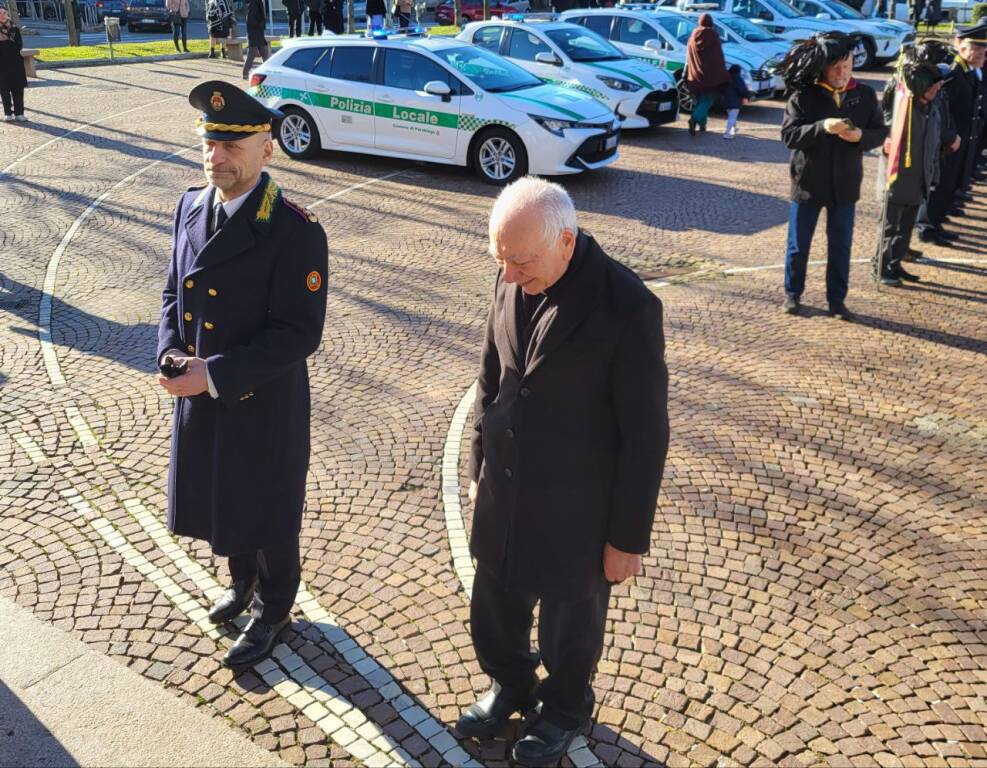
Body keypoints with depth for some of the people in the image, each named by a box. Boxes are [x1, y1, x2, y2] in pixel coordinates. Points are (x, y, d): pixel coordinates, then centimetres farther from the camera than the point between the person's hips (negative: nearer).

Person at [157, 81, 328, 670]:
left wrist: (214, 374, -25)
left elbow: (299, 335, -24)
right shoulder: (191, 207, -1)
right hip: (200, 399, 7)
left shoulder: (296, 232, -23)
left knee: (268, 514, 14)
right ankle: (243, 583, 52)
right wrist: (171, 353, -9)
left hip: (264, 406, -6)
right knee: (219, 503, 25)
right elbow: (175, 291, 9)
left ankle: (272, 611, 39)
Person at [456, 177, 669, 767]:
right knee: (493, 623, 22)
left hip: (575, 514, -5)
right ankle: (511, 686, 53)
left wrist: (629, 537, -11)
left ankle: (566, 711, 49)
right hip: (503, 499, 5)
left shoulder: (628, 307, -23)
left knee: (570, 630, 19)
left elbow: (645, 434, -16)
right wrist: (480, 469, 14)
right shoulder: (512, 281, -6)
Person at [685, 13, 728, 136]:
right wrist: (723, 75, 2)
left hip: (695, 76, 4)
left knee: (700, 99, 18)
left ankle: (702, 124, 16)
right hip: (710, 74, -4)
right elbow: (719, 57, -5)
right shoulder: (712, 35, -6)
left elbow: (688, 58, 11)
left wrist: (687, 75, 19)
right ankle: (694, 119, -26)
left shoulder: (693, 37, 6)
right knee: (707, 100, -3)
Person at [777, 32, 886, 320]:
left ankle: (837, 299, 21)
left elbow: (880, 132, 3)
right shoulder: (803, 96, -10)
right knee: (798, 244, 10)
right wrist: (822, 127, -31)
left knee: (841, 246, 9)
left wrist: (861, 136, -19)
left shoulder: (865, 94, 0)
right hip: (807, 182, -2)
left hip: (845, 185, 2)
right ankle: (792, 294, 28)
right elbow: (789, 135, -16)